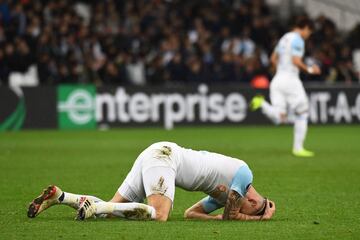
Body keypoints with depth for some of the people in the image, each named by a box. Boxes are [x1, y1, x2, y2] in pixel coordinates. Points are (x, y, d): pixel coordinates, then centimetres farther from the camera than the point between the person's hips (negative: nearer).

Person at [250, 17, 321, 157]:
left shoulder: (285, 38, 19)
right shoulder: (298, 40, -8)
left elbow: (273, 59, 24)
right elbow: (296, 61, -18)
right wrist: (309, 70, -6)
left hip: (277, 79, 8)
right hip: (290, 79, -8)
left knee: (279, 118, 0)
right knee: (302, 114, 7)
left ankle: (262, 103, -24)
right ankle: (298, 148, 6)